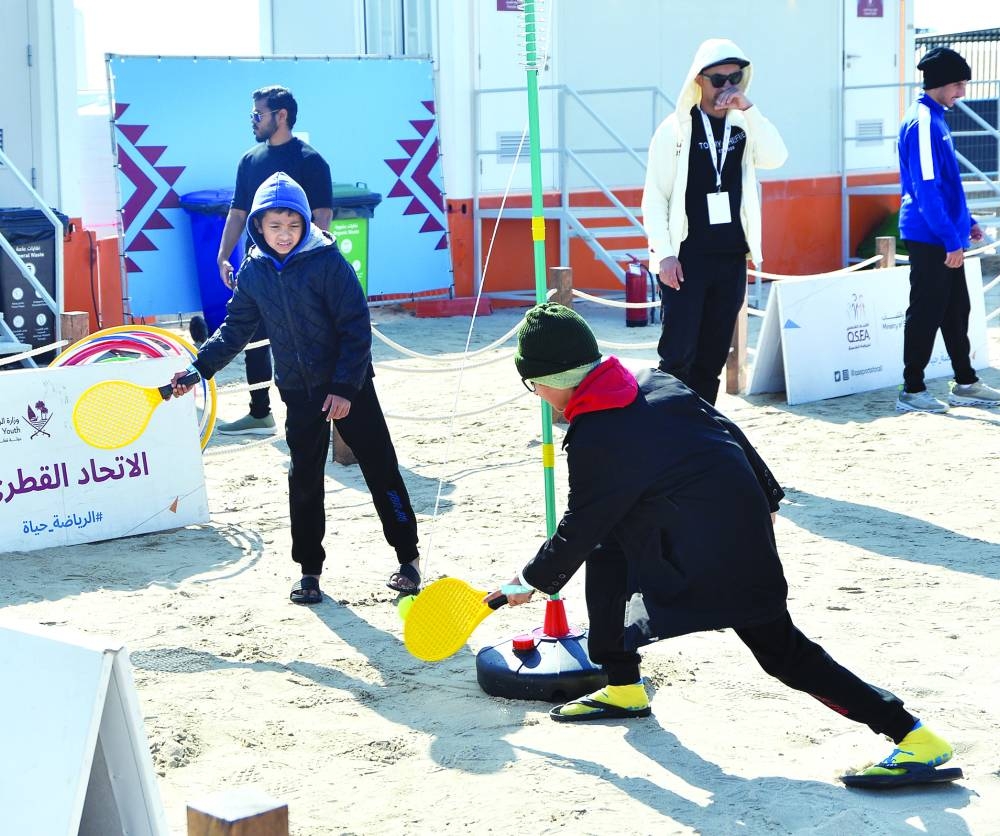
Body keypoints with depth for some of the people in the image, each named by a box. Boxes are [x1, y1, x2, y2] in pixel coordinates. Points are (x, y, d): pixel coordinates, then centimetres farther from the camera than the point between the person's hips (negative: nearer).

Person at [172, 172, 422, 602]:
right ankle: (309, 567, 17)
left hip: (349, 386, -4)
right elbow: (236, 329, 9)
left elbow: (356, 327, -13)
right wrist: (198, 368, -3)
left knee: (380, 467, 2)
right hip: (299, 392, 4)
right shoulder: (254, 271, 0)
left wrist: (344, 387, -17)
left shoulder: (327, 261, -14)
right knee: (303, 479, 6)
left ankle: (407, 556, 14)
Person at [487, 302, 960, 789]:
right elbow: (727, 430, 13)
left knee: (781, 651, -3)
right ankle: (624, 689, 24)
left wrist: (532, 581, 11)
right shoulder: (656, 383, 5)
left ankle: (913, 736, -6)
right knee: (606, 550, 16)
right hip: (749, 516, 9)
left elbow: (576, 532, -6)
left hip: (720, 560, -9)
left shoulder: (594, 441, -16)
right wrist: (765, 498, 25)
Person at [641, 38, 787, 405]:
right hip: (686, 258, -4)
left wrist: (748, 108, -16)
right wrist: (665, 254, -13)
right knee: (678, 354, -9)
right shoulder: (676, 128, -4)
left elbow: (775, 158, -11)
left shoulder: (743, 125, 8)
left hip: (731, 258, 4)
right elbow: (654, 197, -6)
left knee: (713, 355, 8)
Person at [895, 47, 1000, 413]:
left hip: (945, 238, 10)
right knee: (926, 313, -4)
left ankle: (965, 383, 22)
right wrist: (951, 240, -21)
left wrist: (965, 221, 19)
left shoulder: (934, 118, 14)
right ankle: (912, 391, 3)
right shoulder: (922, 122, -16)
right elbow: (926, 189, -21)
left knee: (956, 310, 14)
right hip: (929, 239, -10)